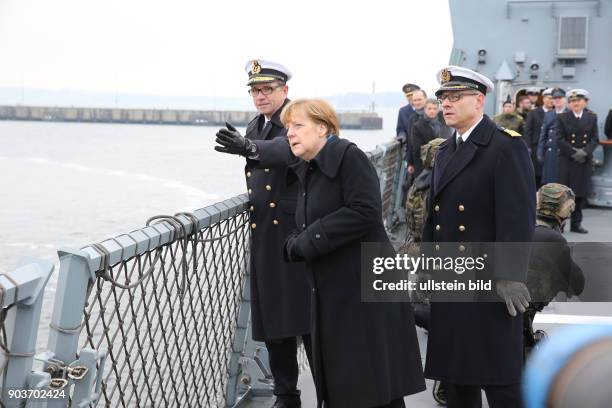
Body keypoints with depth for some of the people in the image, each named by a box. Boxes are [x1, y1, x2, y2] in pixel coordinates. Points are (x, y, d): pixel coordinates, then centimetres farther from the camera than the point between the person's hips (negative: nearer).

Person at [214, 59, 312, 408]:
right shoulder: (255, 128, 16)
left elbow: (288, 150, -32)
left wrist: (249, 148, -49)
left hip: (298, 235, -7)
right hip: (264, 238, 7)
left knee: (307, 321, -6)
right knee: (272, 321, 10)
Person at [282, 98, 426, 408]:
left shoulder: (349, 157, -11)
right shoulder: (306, 171, 14)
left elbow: (366, 212, -23)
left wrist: (307, 241, -18)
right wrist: (295, 245, -7)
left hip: (366, 291, -8)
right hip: (330, 296, 8)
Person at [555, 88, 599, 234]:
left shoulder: (592, 118, 8)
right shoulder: (562, 118, 2)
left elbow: (595, 139, 3)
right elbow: (560, 139, -5)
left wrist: (585, 152, -14)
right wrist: (574, 153, -14)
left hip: (585, 161, 3)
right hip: (566, 161, -2)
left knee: (582, 193, 5)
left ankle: (576, 223, 13)